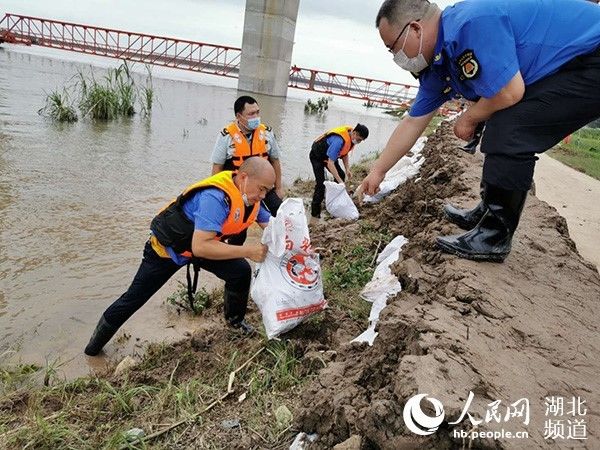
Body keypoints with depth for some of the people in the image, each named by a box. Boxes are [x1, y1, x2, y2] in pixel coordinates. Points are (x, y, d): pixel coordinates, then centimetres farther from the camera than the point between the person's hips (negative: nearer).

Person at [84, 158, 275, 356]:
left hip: (202, 243, 6)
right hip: (167, 248, -6)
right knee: (133, 298, 6)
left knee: (241, 272, -10)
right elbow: (200, 247, -45)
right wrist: (247, 251, -43)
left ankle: (235, 319, 18)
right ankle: (95, 344, 30)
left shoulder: (251, 197, -13)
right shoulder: (214, 198, -39)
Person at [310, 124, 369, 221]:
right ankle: (315, 215, -15)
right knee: (321, 184, -17)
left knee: (341, 175, 7)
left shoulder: (351, 138, -11)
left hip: (329, 155, 9)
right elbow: (330, 163, -37)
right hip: (317, 157, -9)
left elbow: (344, 153, 7)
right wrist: (340, 181, -35)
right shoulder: (339, 140, -39)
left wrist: (347, 169, -5)